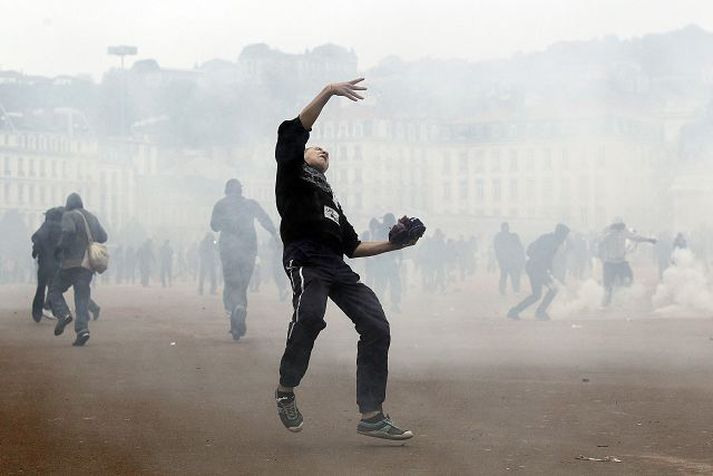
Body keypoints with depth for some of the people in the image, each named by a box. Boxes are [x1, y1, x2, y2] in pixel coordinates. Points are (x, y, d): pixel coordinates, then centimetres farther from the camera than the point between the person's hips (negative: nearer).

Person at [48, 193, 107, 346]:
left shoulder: (69, 216, -3)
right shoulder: (92, 218, 17)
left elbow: (68, 230, -22)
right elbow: (103, 237, 21)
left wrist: (60, 246, -9)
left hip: (71, 263, -5)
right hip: (88, 265, 5)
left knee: (55, 289, 10)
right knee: (82, 296, 1)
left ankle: (63, 314, -12)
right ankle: (82, 328, -14)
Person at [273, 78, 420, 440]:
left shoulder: (331, 199, 36)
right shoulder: (292, 173, 17)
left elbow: (352, 246, 32)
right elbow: (293, 132, -1)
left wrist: (393, 244, 21)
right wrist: (328, 92, -9)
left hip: (337, 268, 7)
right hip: (305, 260, -7)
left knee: (376, 325, -7)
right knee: (310, 316, -33)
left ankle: (371, 416, -7)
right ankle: (286, 389, -12)